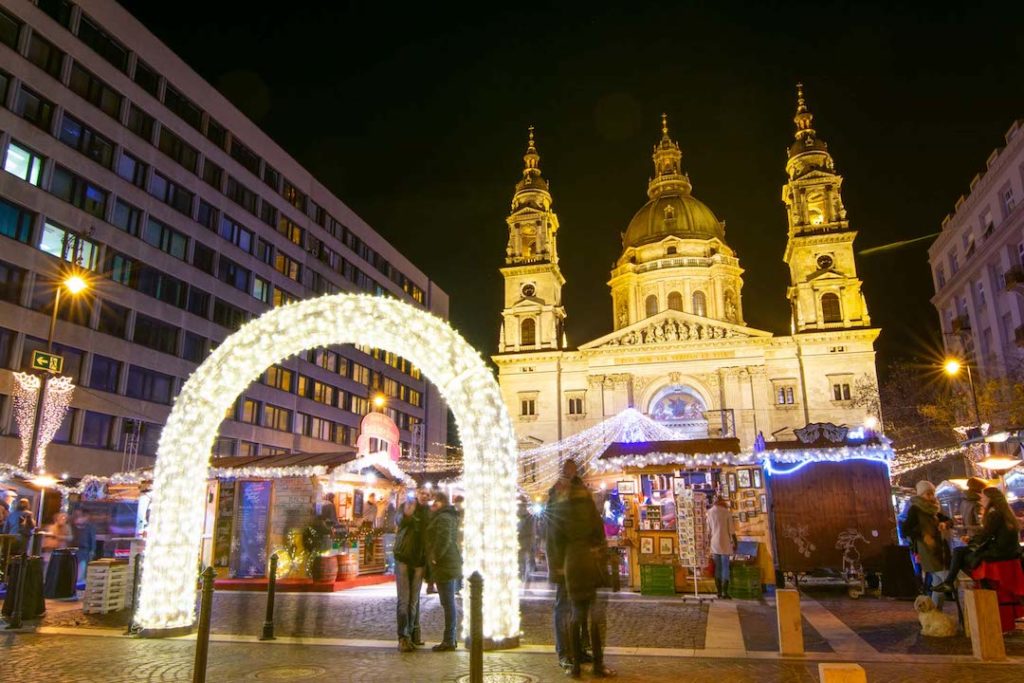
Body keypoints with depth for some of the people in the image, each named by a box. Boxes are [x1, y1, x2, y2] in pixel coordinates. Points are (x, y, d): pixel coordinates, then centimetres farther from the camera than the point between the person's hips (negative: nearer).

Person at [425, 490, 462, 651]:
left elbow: (444, 539, -27)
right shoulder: (447, 517, 19)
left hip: (445, 565, -11)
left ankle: (449, 640, -2)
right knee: (448, 603, 14)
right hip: (449, 564, 11)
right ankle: (450, 639, 20)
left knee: (448, 603, -6)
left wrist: (435, 556, -17)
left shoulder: (443, 518, -14)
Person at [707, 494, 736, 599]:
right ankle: (725, 592, -5)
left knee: (717, 567, 8)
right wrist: (735, 543, 1)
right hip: (725, 543, -3)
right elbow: (731, 529, -7)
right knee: (725, 567, 0)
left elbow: (708, 531, 9)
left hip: (714, 543, 3)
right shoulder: (727, 512, -6)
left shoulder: (709, 512, 5)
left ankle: (719, 592, 9)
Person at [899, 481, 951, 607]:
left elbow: (948, 520, 25)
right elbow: (905, 529, -16)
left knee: (938, 583, 9)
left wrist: (944, 524, 3)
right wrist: (923, 536, -22)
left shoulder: (933, 509, 14)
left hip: (940, 550, 8)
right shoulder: (914, 509, -8)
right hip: (928, 551, -8)